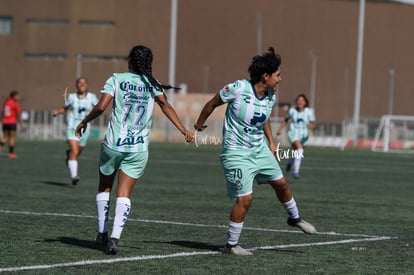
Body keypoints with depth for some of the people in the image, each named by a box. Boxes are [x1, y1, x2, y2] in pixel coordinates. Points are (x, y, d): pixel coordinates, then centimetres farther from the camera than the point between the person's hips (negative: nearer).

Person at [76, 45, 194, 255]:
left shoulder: (117, 79, 0)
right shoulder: (151, 84, 6)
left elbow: (101, 106, -11)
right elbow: (166, 106, -7)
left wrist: (84, 121, 4)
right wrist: (183, 130, -7)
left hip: (113, 143, -1)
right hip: (138, 148, 1)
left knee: (104, 187, 20)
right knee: (124, 194, 2)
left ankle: (102, 233, 20)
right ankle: (115, 237, -12)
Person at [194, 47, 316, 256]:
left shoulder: (271, 97, -2)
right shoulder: (238, 88, -22)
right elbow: (212, 104, -6)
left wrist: (271, 141, 16)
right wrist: (200, 124, 8)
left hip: (260, 149, 7)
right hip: (237, 153, -7)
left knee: (280, 183, 16)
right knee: (245, 199, -11)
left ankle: (294, 218, 45)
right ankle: (231, 245, 2)